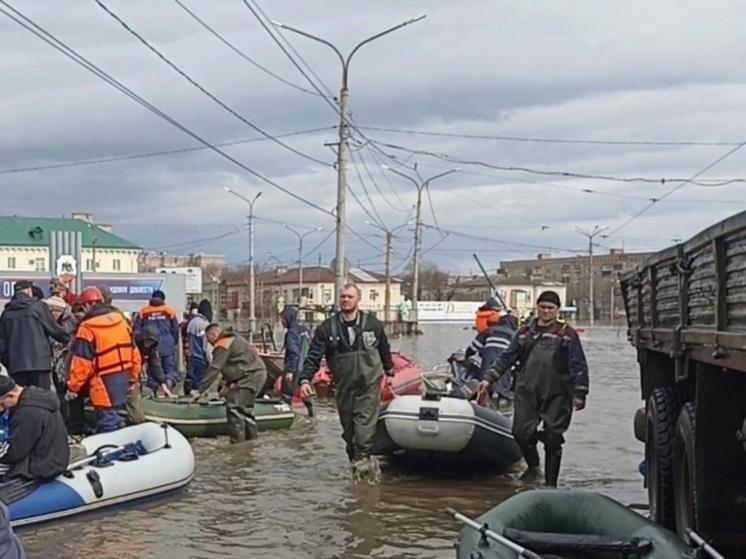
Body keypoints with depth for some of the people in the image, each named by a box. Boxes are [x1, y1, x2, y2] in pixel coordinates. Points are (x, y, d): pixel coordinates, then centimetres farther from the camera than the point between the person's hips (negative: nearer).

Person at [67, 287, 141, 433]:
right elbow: (134, 352, 11)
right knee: (115, 417, 19)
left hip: (104, 384, -7)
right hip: (122, 379, 7)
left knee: (107, 424, -3)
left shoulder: (87, 328, -14)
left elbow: (82, 362, -15)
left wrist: (73, 386, -6)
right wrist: (133, 377, 20)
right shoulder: (121, 320, 7)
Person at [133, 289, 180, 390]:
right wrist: (175, 343, 18)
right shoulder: (169, 310, 4)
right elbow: (175, 329, 5)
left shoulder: (143, 311, 7)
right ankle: (169, 381, -28)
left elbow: (137, 330, 4)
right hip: (167, 346, -2)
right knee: (170, 369, 2)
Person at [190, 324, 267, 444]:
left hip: (251, 377, -10)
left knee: (234, 408, -10)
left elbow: (214, 370, -13)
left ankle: (237, 443, -11)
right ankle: (252, 440, 23)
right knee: (246, 408, 19)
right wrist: (228, 385, 22)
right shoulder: (233, 339, 22)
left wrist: (200, 391, -10)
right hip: (258, 373, 10)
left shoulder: (222, 346, -9)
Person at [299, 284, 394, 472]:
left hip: (369, 382, -2)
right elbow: (314, 356, -8)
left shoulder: (372, 324, -3)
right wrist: (305, 379, -20)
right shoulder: (327, 327, -4)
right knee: (348, 424, 8)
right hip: (343, 386, 2)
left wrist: (389, 368, 24)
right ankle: (355, 459, 20)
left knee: (365, 420, -13)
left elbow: (384, 349, 13)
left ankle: (362, 458, -15)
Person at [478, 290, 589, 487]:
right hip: (527, 392, 3)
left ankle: (550, 484, 13)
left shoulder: (567, 334, 3)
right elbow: (507, 358, 15)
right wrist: (489, 378, 7)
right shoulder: (525, 333, 13)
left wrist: (579, 393, -7)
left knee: (553, 439, 1)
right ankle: (533, 467, 25)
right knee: (521, 432, -5)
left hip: (556, 395, -3)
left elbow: (578, 366, 0)